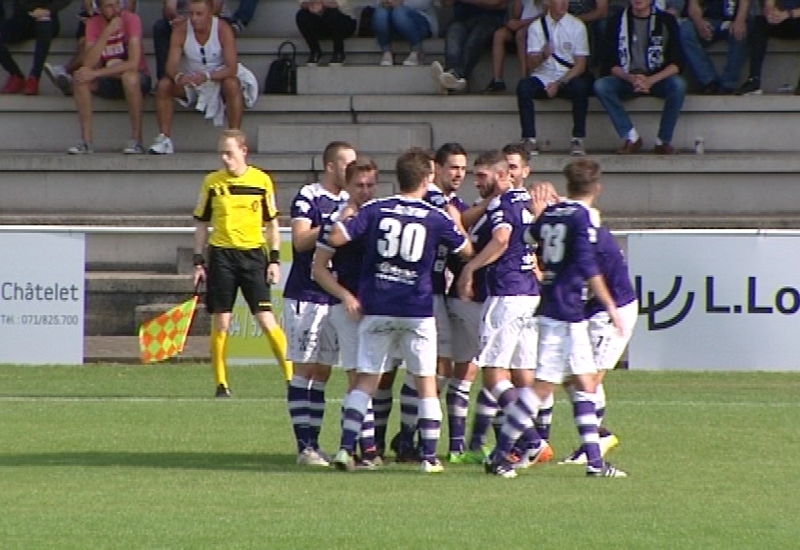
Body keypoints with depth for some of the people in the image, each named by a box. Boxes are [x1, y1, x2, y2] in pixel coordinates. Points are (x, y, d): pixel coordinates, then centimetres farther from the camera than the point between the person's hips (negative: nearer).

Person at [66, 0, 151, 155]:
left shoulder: (131, 19, -17)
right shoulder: (94, 24, -7)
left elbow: (133, 64, -27)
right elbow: (88, 64, -20)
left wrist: (95, 73, -29)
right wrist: (107, 33, -29)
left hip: (138, 79, -3)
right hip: (108, 81, 3)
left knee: (129, 76, -37)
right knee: (81, 77, -24)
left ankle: (136, 140, -27)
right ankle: (86, 141, -23)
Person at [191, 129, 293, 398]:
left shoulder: (262, 181, 3)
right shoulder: (212, 182, 4)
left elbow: (272, 224, 10)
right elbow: (201, 224, 10)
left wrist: (274, 260, 3)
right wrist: (199, 262, 5)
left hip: (253, 255, -1)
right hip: (221, 255, 1)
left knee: (266, 319, -8)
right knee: (220, 322, 0)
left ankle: (292, 375, -2)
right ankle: (221, 383, 8)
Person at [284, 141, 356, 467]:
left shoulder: (350, 202, 13)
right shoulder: (308, 198, -8)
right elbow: (301, 241, -19)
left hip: (336, 298, 7)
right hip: (306, 296, -7)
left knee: (322, 373, 7)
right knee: (305, 369, -6)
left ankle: (313, 443, 9)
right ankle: (304, 446, -7)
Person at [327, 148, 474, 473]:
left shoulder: (375, 211, -3)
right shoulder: (436, 218, -4)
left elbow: (336, 238, -8)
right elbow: (467, 251, 8)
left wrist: (346, 215, 11)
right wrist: (455, 221, 24)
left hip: (377, 309, 1)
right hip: (417, 311, -1)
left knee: (366, 381, 7)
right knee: (426, 382, 9)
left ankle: (346, 448, -4)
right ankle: (429, 456, 5)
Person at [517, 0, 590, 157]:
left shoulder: (577, 26, 1)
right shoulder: (536, 27, 4)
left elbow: (580, 65, -3)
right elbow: (532, 64, -2)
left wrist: (559, 84, -15)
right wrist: (543, 56, -26)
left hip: (567, 79, -1)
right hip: (543, 78, 1)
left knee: (580, 86, -35)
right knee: (524, 86, -31)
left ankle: (577, 139, -25)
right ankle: (529, 140, -29)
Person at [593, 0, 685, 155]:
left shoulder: (666, 21, -3)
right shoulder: (618, 22, 0)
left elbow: (676, 63, -8)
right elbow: (612, 64, -3)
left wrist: (651, 80, -24)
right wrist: (630, 78, -24)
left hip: (658, 79, -1)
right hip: (627, 79, 1)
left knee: (678, 85, -32)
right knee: (601, 86, -27)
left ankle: (664, 140, -19)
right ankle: (631, 137, -21)